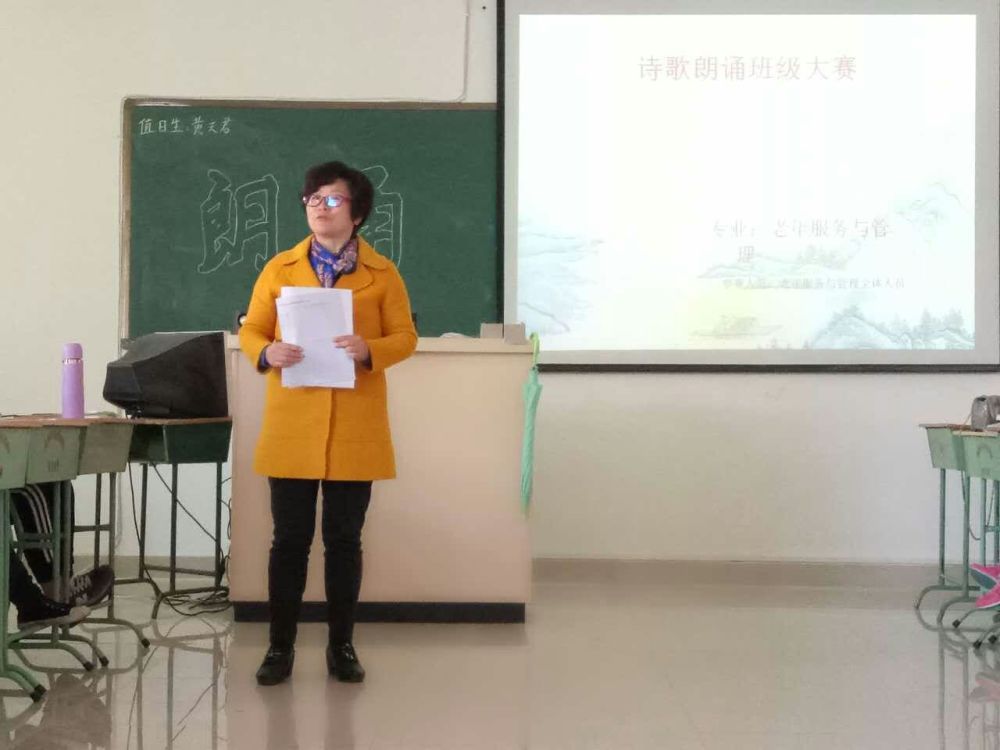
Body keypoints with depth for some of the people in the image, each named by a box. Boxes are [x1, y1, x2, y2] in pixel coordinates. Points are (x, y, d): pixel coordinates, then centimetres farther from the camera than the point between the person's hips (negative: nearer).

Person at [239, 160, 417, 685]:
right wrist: (267, 354, -15)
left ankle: (341, 646, 20)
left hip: (355, 429, 0)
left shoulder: (382, 273, 4)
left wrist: (369, 351, -18)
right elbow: (250, 330, 8)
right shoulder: (279, 268, 7)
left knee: (345, 540, 7)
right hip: (292, 425, 1)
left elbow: (405, 337, 2)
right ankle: (280, 647, 16)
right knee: (289, 539, 4)